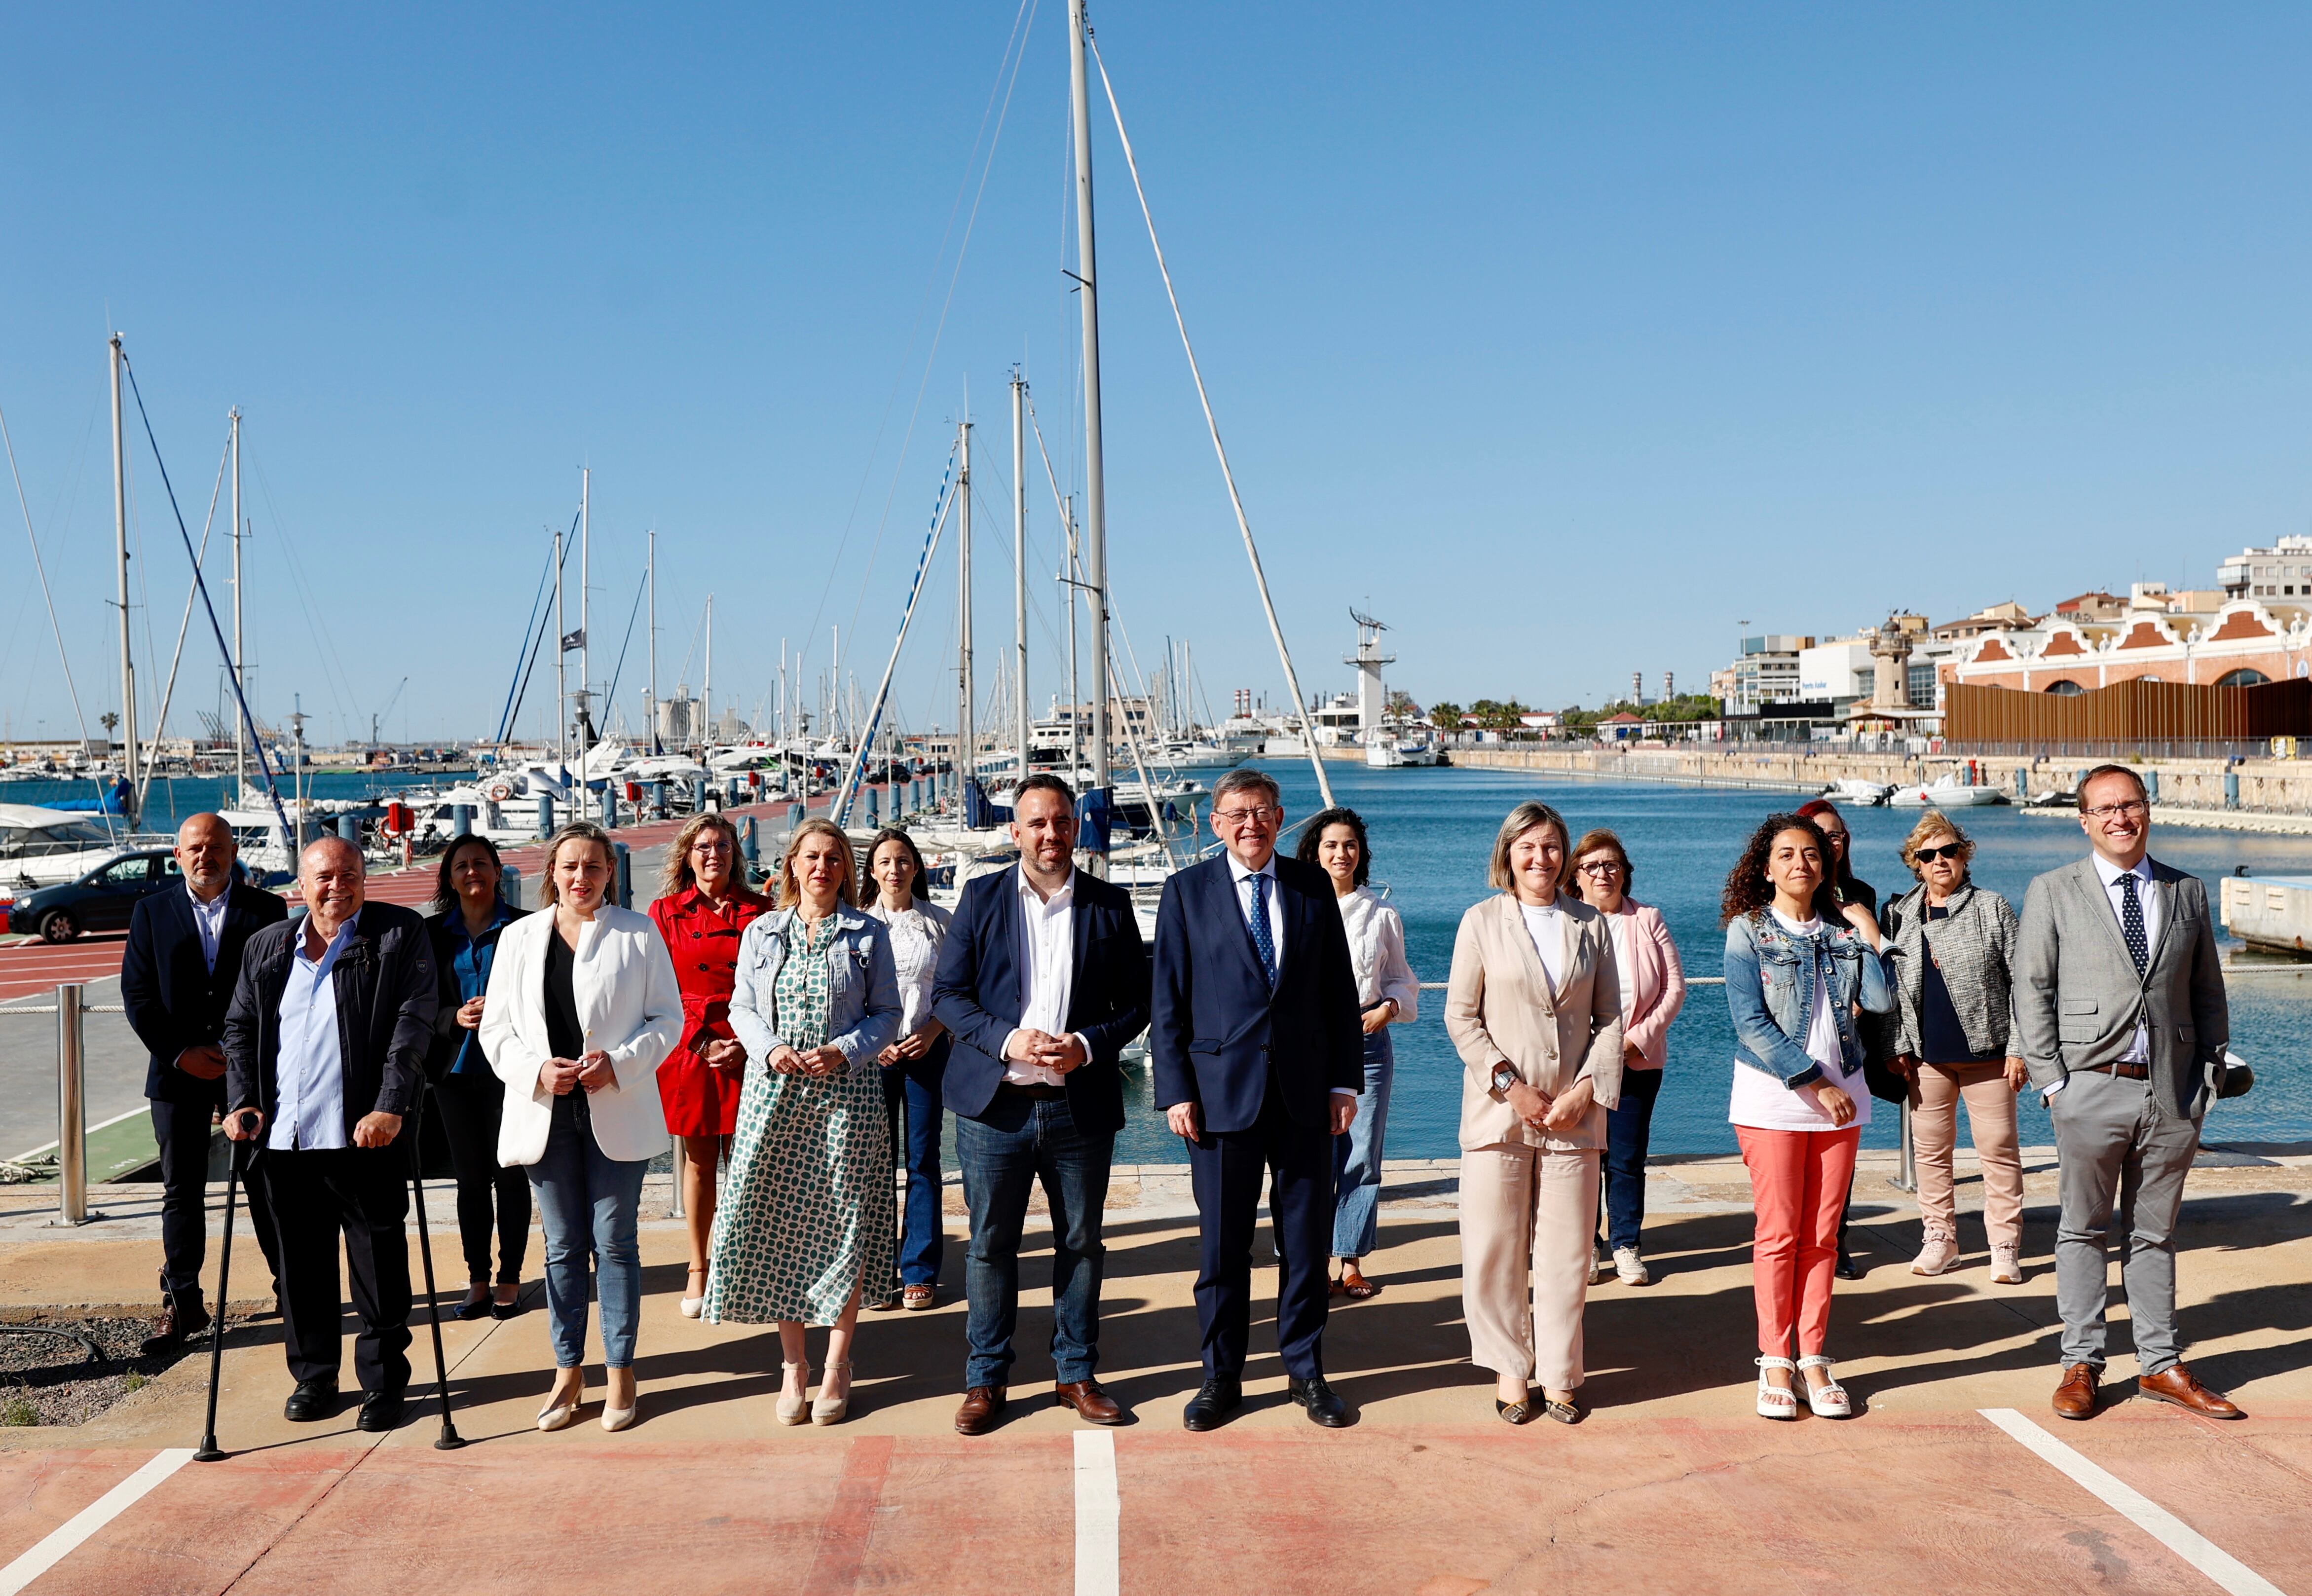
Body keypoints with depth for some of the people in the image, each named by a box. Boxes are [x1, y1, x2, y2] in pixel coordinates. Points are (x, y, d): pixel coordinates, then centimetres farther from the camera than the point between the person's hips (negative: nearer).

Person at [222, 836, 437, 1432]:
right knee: (301, 1267, 12)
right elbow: (239, 1029, 18)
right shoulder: (266, 947, 14)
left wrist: (389, 1108, -14)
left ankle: (384, 1383, 16)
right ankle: (313, 1377, 27)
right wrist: (242, 1103, 3)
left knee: (379, 1266, 3)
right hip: (285, 1138, 4)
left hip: (365, 1136, -4)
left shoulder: (399, 935, 0)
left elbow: (413, 1025, -7)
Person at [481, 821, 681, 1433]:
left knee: (615, 1241, 3)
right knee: (563, 1245, 9)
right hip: (545, 1112, 2)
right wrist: (536, 1070, -11)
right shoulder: (519, 937, 7)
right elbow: (497, 1028, 6)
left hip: (617, 1111, -2)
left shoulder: (638, 933, 0)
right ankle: (568, 1371, 20)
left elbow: (667, 1018, 0)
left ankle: (620, 1371, 14)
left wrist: (619, 1064, -15)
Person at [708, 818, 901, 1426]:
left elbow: (886, 1013, 2)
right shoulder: (761, 933, 9)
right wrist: (770, 1049, -10)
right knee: (774, 1222, 1)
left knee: (844, 1226, 0)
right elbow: (741, 1009, 8)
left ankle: (837, 1366, 13)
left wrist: (843, 1052, -14)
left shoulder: (869, 934, 4)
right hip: (774, 1093, 2)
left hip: (846, 1095, -1)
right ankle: (793, 1363, 14)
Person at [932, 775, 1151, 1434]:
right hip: (995, 1104, 0)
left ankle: (1076, 1373, 25)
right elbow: (947, 993, 1)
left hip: (1081, 1105, 1)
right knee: (990, 1245, 7)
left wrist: (1088, 1045, -13)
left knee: (1081, 1245, 10)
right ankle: (987, 1379, 20)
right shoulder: (982, 897, 3)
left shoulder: (1111, 904, 4)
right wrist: (1006, 1039, -14)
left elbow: (1136, 1003, 5)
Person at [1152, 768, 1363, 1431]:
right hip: (1222, 1091, -2)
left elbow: (1340, 991, 8)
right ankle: (1221, 1377, 20)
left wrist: (1345, 1081, 3)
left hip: (1305, 1091, 2)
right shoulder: (1187, 891, 1)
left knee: (1307, 1239, 9)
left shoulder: (1313, 887, 7)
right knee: (1222, 1244, 6)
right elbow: (1168, 1000, 0)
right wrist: (1175, 1090, -6)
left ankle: (1306, 1370, 24)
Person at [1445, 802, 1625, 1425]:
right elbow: (1460, 1016, -1)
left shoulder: (1592, 925, 8)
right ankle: (1509, 1369, 16)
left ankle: (1558, 1374, 17)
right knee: (1496, 1250, 2)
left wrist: (1587, 1088, -5)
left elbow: (1610, 1018, 8)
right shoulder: (1482, 922, 2)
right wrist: (1511, 1085, -9)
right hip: (1499, 1109, -1)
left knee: (1567, 1251, 5)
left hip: (1574, 1111, 2)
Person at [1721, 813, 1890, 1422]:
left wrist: (1869, 934, -5)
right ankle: (1775, 1364, 8)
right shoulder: (1748, 930, -2)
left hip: (1840, 1097, 3)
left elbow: (1882, 1001, -3)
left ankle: (1814, 1360, 13)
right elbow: (1752, 1024, -10)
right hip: (1772, 1098, -3)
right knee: (1778, 1233, 0)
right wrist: (1815, 1083, -12)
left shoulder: (1843, 929, 9)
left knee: (1822, 1234, 5)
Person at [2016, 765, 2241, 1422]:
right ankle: (2081, 1365, 15)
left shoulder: (2187, 893, 10)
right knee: (2083, 1231, 5)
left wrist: (2209, 1078, 6)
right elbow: (2032, 990, 0)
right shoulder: (2052, 893, 1)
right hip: (2090, 1089, -2)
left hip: (2170, 1094, 2)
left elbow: (2208, 992, 13)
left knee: (2155, 1233, 11)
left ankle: (2160, 1366, 21)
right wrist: (2052, 1080, -7)